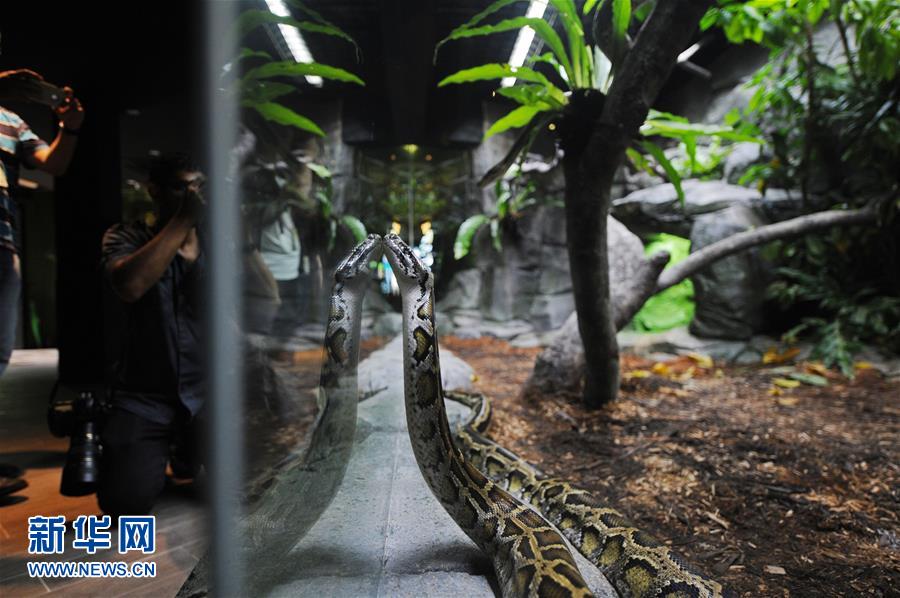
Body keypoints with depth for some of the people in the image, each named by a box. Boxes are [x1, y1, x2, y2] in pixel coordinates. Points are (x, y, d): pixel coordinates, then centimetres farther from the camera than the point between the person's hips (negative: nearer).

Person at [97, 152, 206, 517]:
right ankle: (157, 450, 18)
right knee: (126, 502, -15)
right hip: (144, 398, -1)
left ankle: (190, 453, 18)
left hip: (207, 394, 2)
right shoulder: (126, 237, 1)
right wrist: (182, 219, -21)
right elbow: (129, 286, -24)